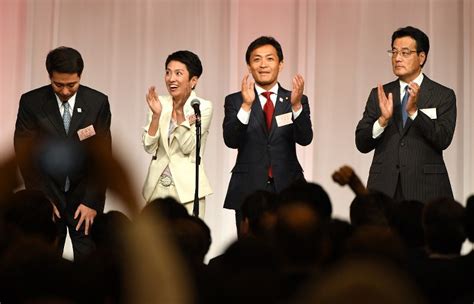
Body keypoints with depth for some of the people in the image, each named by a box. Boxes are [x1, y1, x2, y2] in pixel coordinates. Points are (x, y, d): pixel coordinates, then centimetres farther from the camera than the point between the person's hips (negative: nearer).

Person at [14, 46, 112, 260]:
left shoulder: (98, 102, -5)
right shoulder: (31, 102, -5)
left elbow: (102, 155, -4)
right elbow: (25, 154, -4)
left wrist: (92, 201, -10)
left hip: (84, 196, 0)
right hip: (46, 195, 0)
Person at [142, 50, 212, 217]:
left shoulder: (203, 107, -5)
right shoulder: (160, 103, 4)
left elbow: (188, 147, -14)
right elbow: (149, 147, -2)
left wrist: (179, 111, -20)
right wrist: (156, 114, -15)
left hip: (187, 189, -3)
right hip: (158, 187, 3)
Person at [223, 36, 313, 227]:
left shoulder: (298, 101, 7)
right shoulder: (235, 101, 5)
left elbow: (305, 138, -7)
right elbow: (231, 141, -9)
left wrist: (296, 105, -24)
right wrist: (246, 105, -23)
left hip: (287, 190, 1)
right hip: (249, 192, 0)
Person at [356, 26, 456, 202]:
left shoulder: (444, 96, 3)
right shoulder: (379, 95, 10)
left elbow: (443, 140, -10)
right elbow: (362, 144, 3)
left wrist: (414, 111, -20)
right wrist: (383, 119, -14)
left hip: (425, 189, -2)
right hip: (384, 189, 2)